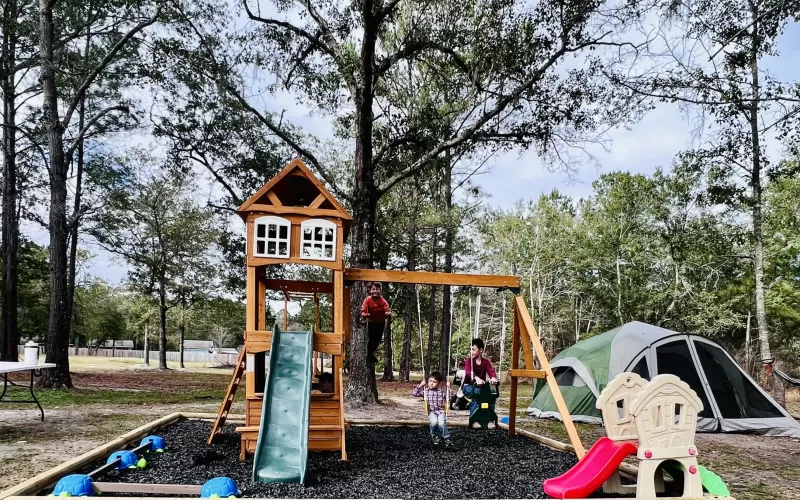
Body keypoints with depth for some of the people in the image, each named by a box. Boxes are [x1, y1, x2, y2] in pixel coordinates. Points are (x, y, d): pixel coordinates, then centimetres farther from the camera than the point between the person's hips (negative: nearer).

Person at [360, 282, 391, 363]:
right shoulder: (367, 300, -24)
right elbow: (363, 310, -28)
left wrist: (388, 313, -53)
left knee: (378, 339, 14)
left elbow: (387, 309, -28)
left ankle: (372, 352, 43)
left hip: (381, 322, 2)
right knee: (370, 339, -4)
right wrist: (364, 314, -52)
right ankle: (369, 355, 19)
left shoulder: (383, 300, -23)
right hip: (371, 322, -2)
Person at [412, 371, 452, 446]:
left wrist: (448, 388, -1)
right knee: (434, 422, -32)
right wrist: (420, 385, -7)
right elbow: (414, 393, 0)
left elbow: (449, 398, 5)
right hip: (431, 412, 0)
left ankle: (446, 438, -8)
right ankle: (434, 436, -1)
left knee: (441, 423, -31)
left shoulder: (442, 391, 2)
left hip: (441, 411, 0)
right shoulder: (425, 390, 2)